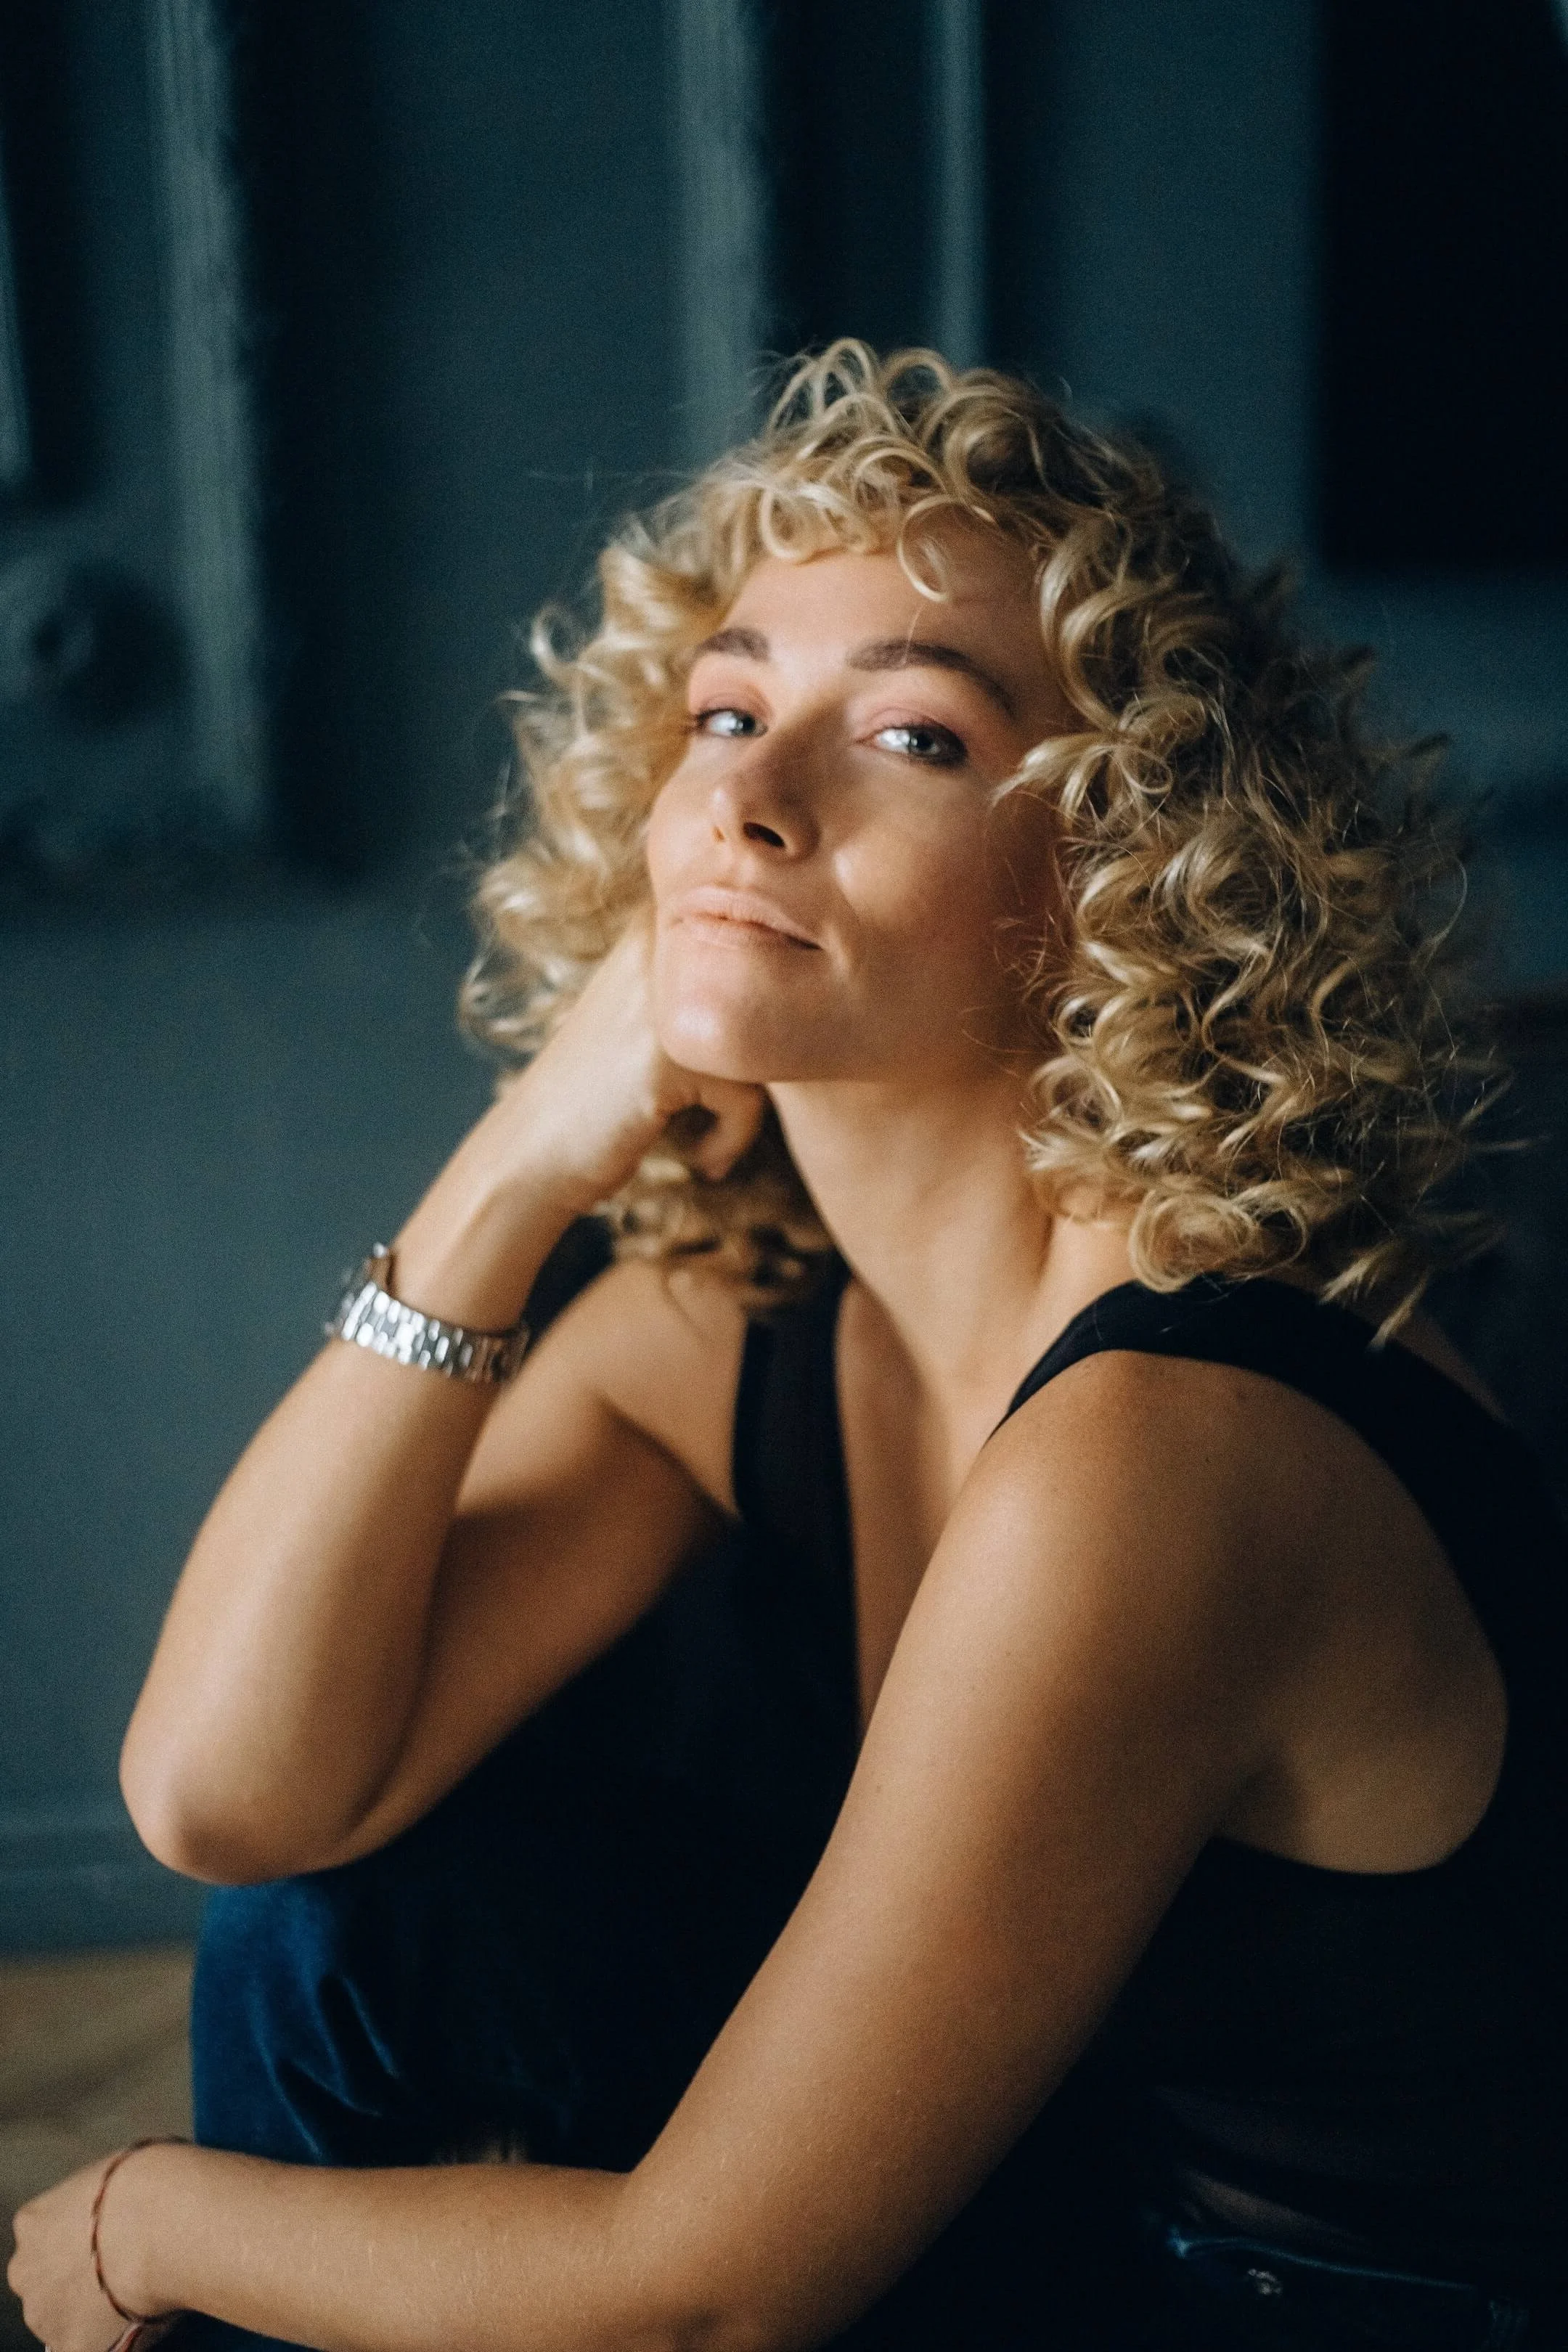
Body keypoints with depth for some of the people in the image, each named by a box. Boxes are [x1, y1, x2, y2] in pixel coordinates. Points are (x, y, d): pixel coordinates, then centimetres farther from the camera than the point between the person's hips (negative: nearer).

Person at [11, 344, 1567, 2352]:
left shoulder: (1162, 1445, -31)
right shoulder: (730, 1303, -7)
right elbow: (224, 1788, -16)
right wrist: (519, 1169, -21)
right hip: (1052, 2189, 6)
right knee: (345, 1853, -7)